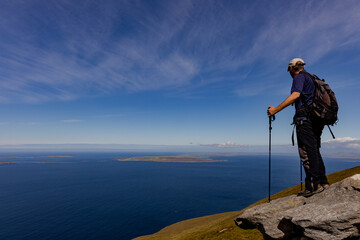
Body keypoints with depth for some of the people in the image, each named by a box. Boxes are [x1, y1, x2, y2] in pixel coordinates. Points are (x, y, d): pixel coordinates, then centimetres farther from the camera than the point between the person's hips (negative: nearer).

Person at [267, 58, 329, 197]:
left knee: (307, 153, -10)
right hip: (317, 120, 9)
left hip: (305, 118, -9)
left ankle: (313, 185, -10)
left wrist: (276, 109, -22)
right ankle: (322, 182, 16)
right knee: (314, 151, 13)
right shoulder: (311, 79, 26)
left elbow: (296, 95, -19)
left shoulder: (299, 77, -1)